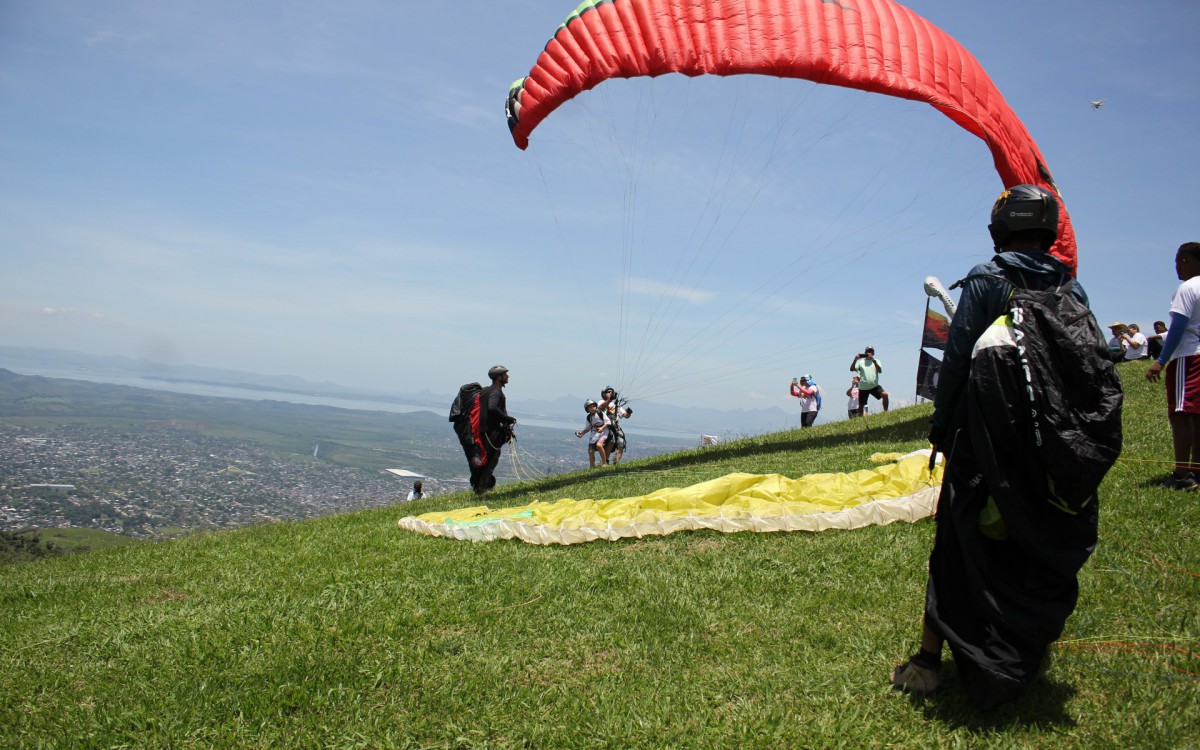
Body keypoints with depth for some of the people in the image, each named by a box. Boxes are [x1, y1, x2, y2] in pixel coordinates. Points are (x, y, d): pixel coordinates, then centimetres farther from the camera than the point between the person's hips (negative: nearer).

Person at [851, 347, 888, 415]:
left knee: (885, 394, -23)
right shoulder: (861, 362, 7)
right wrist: (855, 360, -19)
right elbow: (851, 369, -4)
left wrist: (873, 360, -23)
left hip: (874, 386, 0)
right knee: (861, 405, 4)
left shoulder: (876, 361, 7)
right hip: (863, 387, 0)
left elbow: (880, 370, -11)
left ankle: (885, 412, -10)